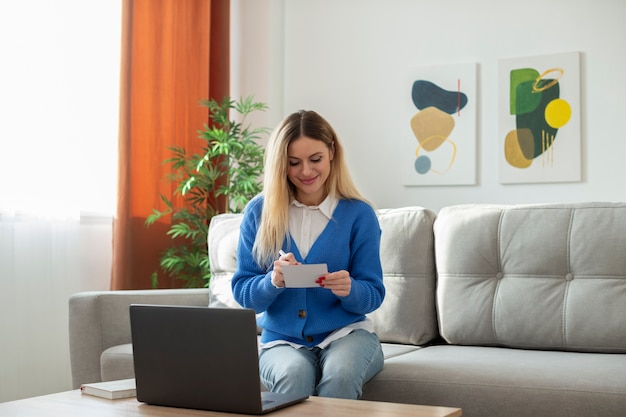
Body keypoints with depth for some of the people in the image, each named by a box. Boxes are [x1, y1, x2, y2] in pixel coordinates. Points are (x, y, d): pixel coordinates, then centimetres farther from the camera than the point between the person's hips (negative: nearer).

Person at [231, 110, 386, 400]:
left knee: (340, 375, -34)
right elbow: (243, 292, 1)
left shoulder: (359, 213, -2)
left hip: (347, 334, 0)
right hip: (282, 341, 0)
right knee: (294, 374, -34)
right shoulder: (258, 212, 1)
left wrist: (349, 289, -24)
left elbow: (373, 295, 0)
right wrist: (273, 281, -22)